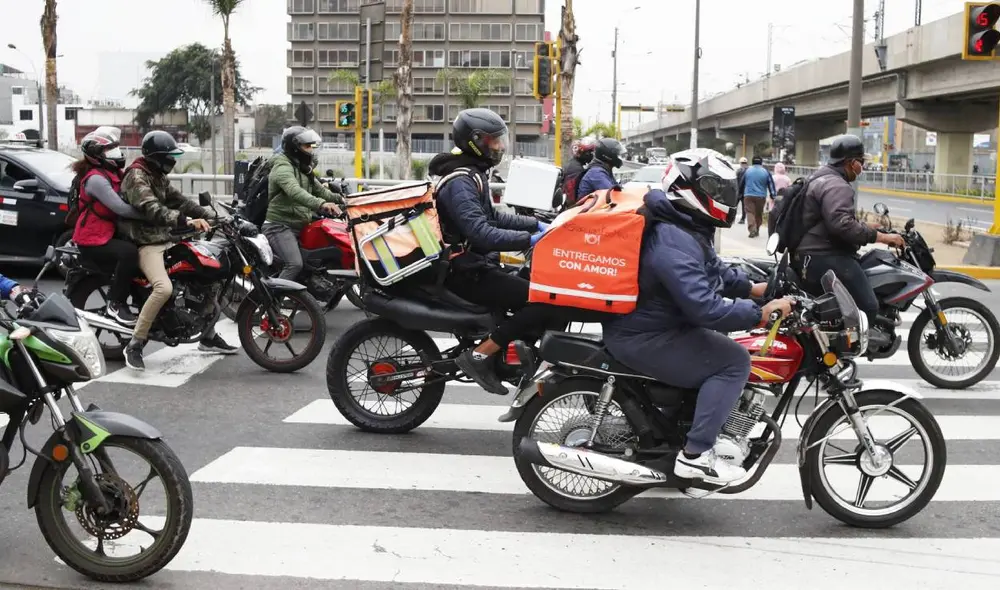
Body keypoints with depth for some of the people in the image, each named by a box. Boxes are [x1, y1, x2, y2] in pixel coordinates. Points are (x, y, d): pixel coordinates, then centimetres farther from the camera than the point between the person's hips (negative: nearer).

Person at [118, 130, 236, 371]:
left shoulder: (158, 176, 16)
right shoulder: (136, 176, -15)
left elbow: (177, 200, 14)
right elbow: (151, 210, -30)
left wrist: (210, 214, 0)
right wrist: (187, 221, -42)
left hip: (166, 240, 10)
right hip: (147, 243, -10)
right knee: (164, 287, -33)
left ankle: (208, 337, 21)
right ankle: (134, 345, -22)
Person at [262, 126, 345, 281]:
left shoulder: (302, 168, 18)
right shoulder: (282, 167, -15)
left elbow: (319, 189, 22)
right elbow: (294, 191, -34)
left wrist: (338, 198, 2)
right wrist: (321, 204, -49)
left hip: (298, 226, 10)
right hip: (280, 227, -10)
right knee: (295, 264, -28)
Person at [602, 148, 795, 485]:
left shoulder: (687, 229, 9)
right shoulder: (674, 242, -27)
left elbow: (713, 270, 22)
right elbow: (704, 307, -33)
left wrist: (755, 288, 10)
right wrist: (761, 315, -28)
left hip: (657, 324, 11)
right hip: (644, 338, -11)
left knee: (720, 341, 25)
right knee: (734, 360, -15)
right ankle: (696, 454, -13)